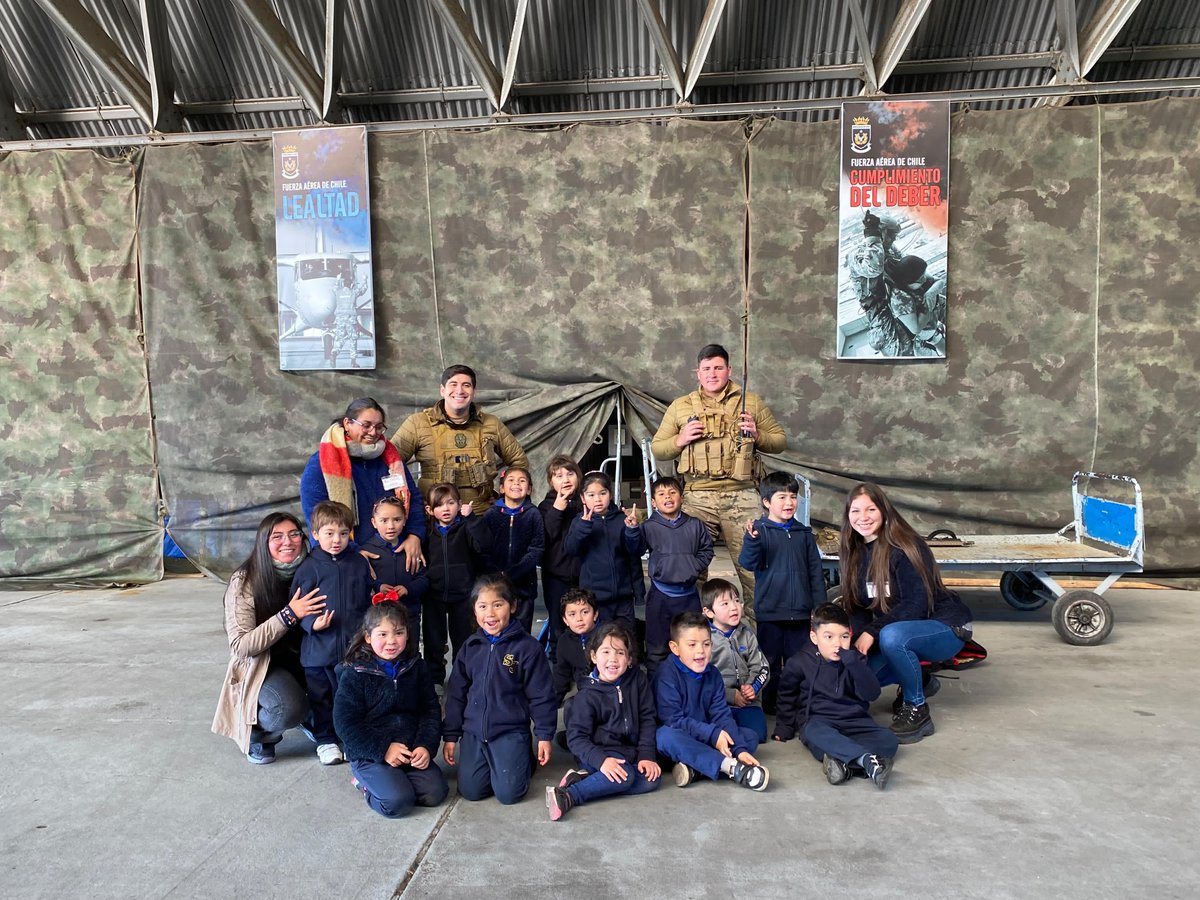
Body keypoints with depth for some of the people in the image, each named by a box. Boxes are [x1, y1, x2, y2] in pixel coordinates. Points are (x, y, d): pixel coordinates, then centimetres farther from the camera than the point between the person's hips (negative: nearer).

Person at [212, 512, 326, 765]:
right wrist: (289, 614, -29)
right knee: (290, 708, -33)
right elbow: (241, 645, -19)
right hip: (261, 666, -4)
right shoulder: (244, 581, -16)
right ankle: (256, 732, 3)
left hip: (302, 658, 4)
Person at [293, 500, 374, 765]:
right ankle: (325, 740, 30)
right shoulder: (309, 567, -5)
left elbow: (369, 602, 10)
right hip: (319, 648, -1)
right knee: (321, 697, 12)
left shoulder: (359, 564, 3)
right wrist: (312, 622, -20)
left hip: (354, 646, 2)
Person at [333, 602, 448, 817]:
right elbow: (346, 723, -12)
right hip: (369, 754, -4)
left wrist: (426, 746, -11)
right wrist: (383, 749, -18)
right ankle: (367, 783, 7)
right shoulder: (355, 674, -9)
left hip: (411, 750, 4)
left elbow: (431, 710, 5)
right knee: (398, 802, -24)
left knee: (435, 792, -12)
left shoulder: (416, 667, 3)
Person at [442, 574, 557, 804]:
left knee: (508, 793, -12)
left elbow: (541, 696, -5)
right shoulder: (470, 647, 3)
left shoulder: (527, 647, -10)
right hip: (474, 732, 4)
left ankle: (523, 759, 19)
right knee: (471, 791, -5)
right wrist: (450, 735, 9)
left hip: (511, 732, -4)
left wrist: (544, 736, -5)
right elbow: (456, 694, 10)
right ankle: (493, 763, 24)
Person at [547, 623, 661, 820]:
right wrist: (601, 760, -29)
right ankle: (567, 796, -28)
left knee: (652, 779, -21)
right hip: (600, 751, -5)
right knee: (625, 775, -31)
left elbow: (647, 718, 3)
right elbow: (576, 737, -13)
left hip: (630, 750, 5)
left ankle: (583, 778, -19)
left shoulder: (638, 679, -1)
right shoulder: (588, 695, -10)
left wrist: (646, 755, -7)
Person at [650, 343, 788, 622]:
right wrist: (680, 440, -5)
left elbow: (781, 440, 15)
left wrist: (757, 436, -5)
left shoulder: (751, 402, 12)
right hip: (697, 498, 1)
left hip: (741, 497, -1)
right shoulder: (680, 406, 12)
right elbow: (657, 449, 14)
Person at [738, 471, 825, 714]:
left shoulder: (804, 533, 8)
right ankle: (771, 708, 20)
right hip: (770, 611, -3)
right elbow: (749, 563, -16)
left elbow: (815, 572, 11)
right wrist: (752, 540, -35)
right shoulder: (759, 530, -4)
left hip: (800, 612, 3)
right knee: (771, 663, 8)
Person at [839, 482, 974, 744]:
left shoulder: (904, 547, -21)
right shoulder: (854, 553, 0)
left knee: (891, 635, -36)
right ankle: (919, 681, 17)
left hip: (945, 627, -7)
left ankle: (917, 710, -14)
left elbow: (917, 604, -24)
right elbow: (857, 607, 1)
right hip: (903, 628, 7)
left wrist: (872, 632, -27)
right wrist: (857, 639, -17)